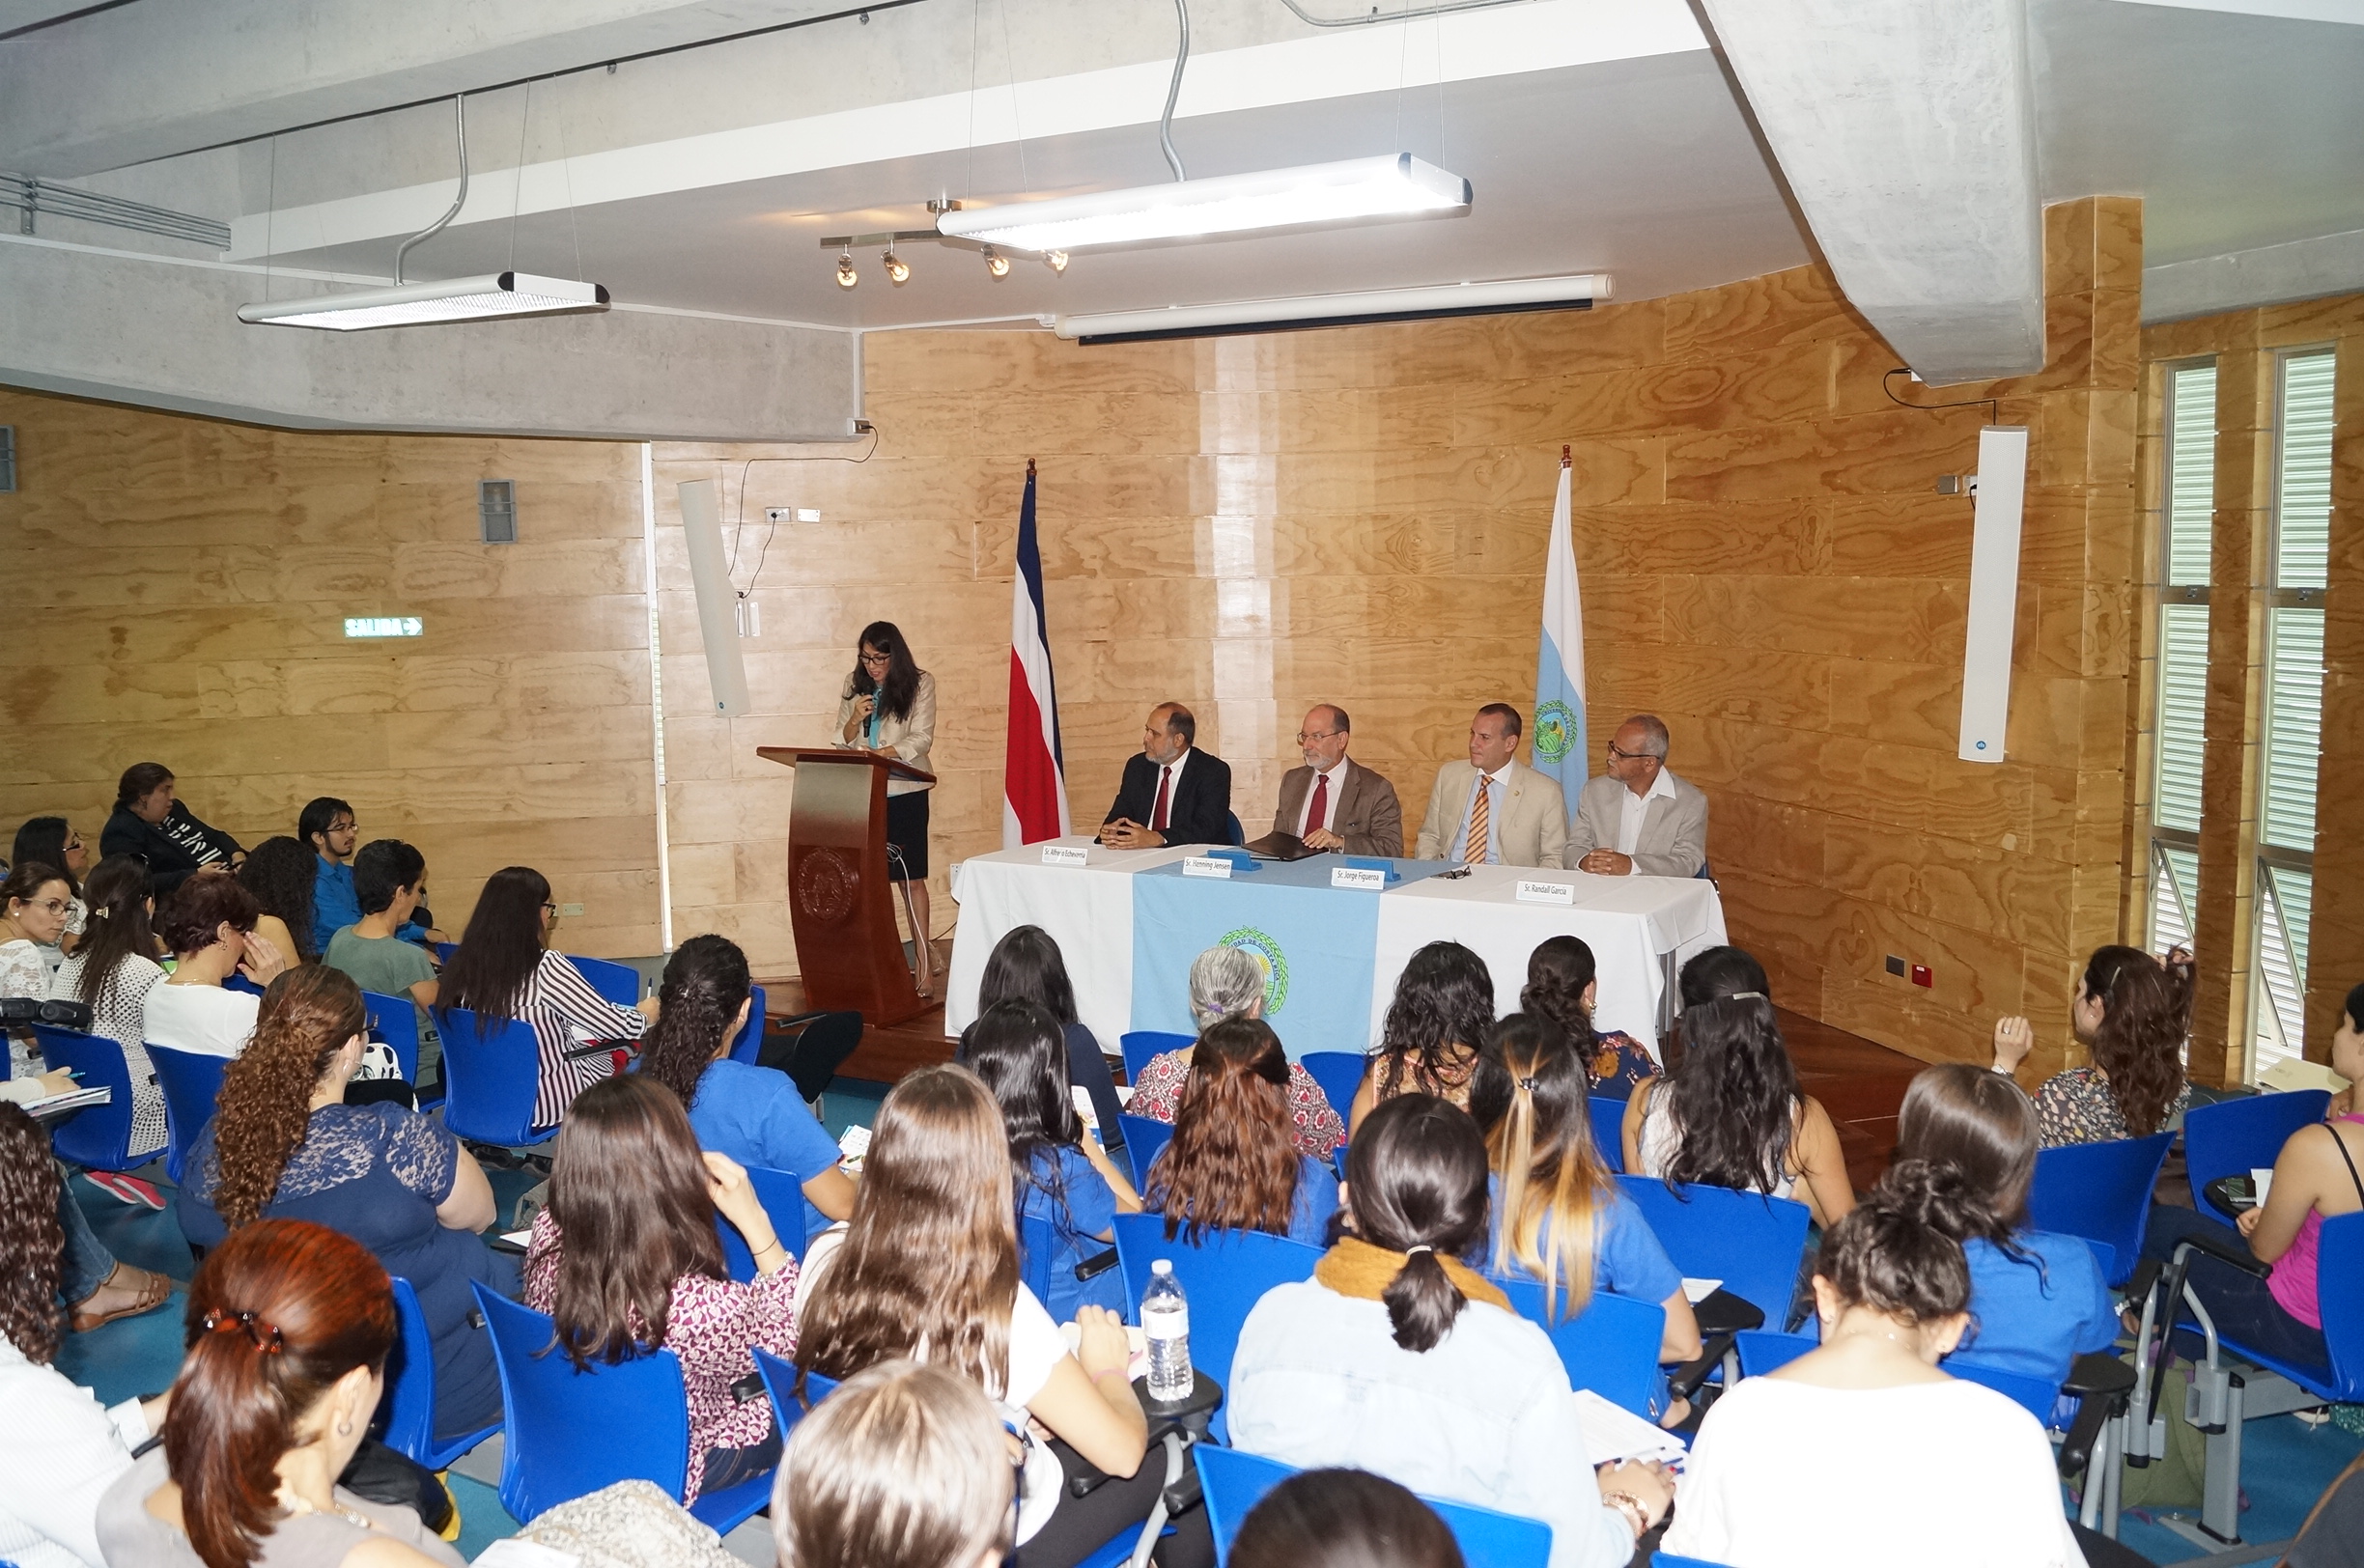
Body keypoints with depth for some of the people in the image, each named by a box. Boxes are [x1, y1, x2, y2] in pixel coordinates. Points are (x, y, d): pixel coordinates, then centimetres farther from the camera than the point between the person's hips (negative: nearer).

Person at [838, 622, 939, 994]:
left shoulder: (920, 684, -1)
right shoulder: (854, 685, 10)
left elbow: (922, 737, -8)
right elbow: (842, 740, 11)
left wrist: (883, 752, -23)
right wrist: (855, 719, -10)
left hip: (905, 791, -3)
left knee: (912, 876, -4)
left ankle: (924, 962, 0)